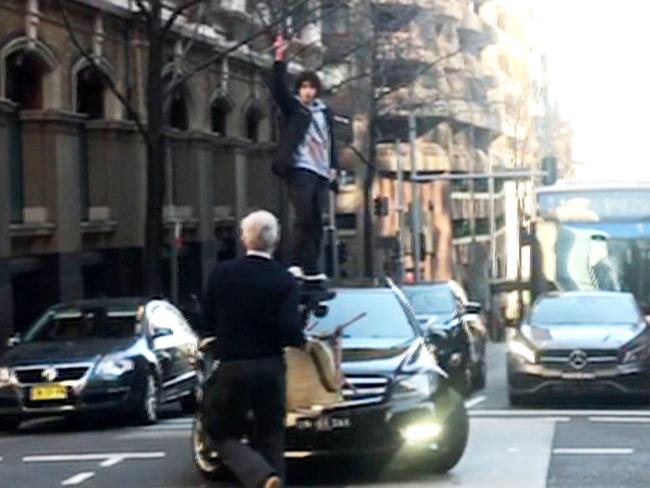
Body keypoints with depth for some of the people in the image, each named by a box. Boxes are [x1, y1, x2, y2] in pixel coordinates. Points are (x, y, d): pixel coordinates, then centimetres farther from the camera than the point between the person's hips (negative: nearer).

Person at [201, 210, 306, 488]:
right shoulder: (284, 280, -7)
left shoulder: (222, 274, -4)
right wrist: (303, 344, 7)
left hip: (232, 369, -1)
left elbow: (207, 323, 2)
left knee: (224, 434, 6)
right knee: (270, 436, 15)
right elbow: (289, 329, -14)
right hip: (271, 369, 1)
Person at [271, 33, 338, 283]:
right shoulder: (293, 107, 5)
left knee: (316, 220, 3)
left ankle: (310, 267, 4)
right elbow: (278, 88, -9)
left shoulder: (325, 112, 17)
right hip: (300, 168, -5)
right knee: (305, 216, -14)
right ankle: (301, 263, -9)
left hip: (320, 171, 5)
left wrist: (333, 166, 10)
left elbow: (331, 140, 20)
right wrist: (280, 60, -20)